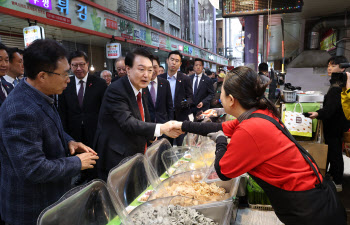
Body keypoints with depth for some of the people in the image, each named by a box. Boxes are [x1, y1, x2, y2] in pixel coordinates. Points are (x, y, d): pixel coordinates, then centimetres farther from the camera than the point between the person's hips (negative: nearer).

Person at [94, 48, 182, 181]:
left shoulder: (142, 89, 6)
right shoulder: (115, 90, -21)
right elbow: (127, 122, -33)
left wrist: (151, 134, 3)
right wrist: (160, 129, -44)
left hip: (136, 155, 8)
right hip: (116, 160, -7)